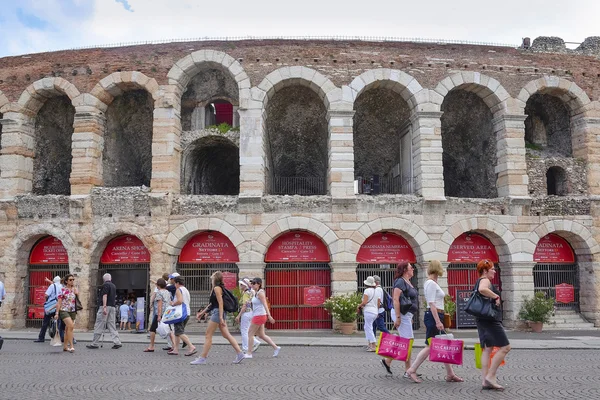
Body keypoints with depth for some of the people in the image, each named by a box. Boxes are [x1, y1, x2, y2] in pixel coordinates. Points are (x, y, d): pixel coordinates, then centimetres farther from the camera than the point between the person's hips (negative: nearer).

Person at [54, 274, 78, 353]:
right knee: (70, 326, -20)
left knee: (67, 329, 9)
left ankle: (65, 346, 19)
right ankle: (71, 346, -18)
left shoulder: (75, 289, 10)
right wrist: (57, 313, -7)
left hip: (73, 311, 5)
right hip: (64, 310, -5)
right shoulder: (63, 290, -3)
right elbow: (59, 302, -3)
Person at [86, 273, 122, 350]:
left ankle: (94, 344, 5)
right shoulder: (113, 286, 18)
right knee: (112, 326, 7)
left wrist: (104, 307, -25)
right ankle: (117, 343, -2)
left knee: (99, 326, -1)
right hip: (112, 307, 8)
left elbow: (104, 296, -17)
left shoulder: (105, 285, -6)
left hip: (106, 306, -8)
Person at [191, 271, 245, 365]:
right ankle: (239, 353, 7)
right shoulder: (215, 288, 18)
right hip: (219, 313, 10)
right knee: (226, 335, 9)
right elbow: (212, 304, 24)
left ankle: (202, 358, 3)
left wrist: (221, 317, -23)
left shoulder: (217, 288, -12)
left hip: (218, 312, -10)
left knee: (208, 335, -2)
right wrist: (202, 313, 26)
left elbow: (220, 303, -19)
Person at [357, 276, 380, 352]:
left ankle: (374, 346, -9)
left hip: (368, 311, -8)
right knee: (367, 327, 19)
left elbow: (364, 302, -16)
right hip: (375, 311, 8)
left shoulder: (367, 290, -8)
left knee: (369, 328, -5)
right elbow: (378, 304, 15)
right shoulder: (376, 291, 14)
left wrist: (358, 306, -1)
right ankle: (369, 343, 17)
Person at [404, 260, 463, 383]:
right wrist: (438, 321, -22)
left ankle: (450, 374, 16)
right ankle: (412, 370, 1)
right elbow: (431, 304, -19)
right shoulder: (431, 283, -13)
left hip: (436, 317, 10)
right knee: (430, 346, -6)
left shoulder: (432, 283, 17)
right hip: (434, 316, -10)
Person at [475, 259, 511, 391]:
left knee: (487, 349, 10)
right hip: (490, 319, -10)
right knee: (505, 347, -6)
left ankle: (485, 381, 7)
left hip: (482, 319, 10)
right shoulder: (485, 280, -12)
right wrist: (496, 296, -23)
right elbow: (482, 289, -35)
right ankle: (490, 376, -6)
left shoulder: (479, 281, 19)